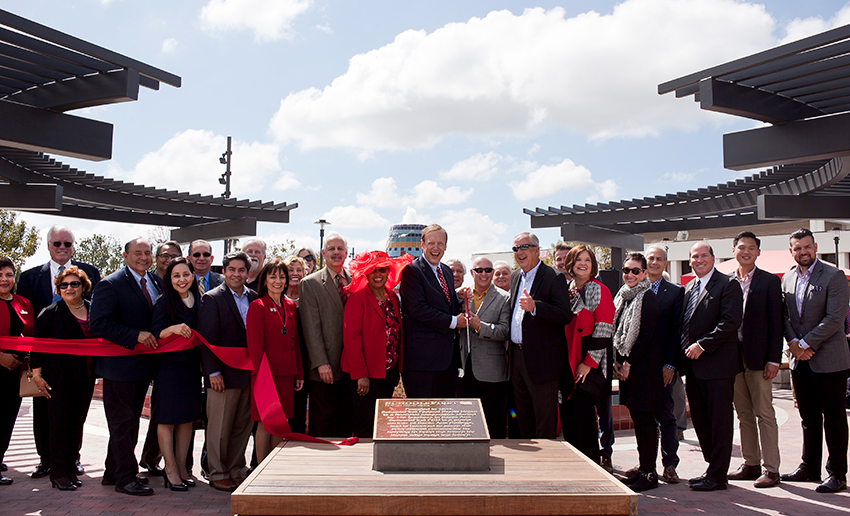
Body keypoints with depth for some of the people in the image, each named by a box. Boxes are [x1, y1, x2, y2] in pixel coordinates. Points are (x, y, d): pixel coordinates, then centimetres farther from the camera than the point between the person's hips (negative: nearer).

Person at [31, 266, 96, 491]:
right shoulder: (50, 313, -2)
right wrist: (37, 374, -7)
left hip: (86, 379, 4)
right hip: (59, 378, -4)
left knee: (77, 425, 9)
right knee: (60, 426, -1)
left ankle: (70, 469, 19)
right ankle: (58, 473, 9)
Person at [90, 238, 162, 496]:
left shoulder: (157, 281, 9)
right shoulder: (110, 285, -13)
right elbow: (98, 324, -21)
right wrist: (136, 336, -25)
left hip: (142, 363, 8)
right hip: (119, 364, -8)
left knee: (130, 421, 17)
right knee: (122, 422, 1)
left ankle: (113, 473, 30)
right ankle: (125, 478, 11)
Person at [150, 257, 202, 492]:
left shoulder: (198, 301, 8)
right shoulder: (164, 302, -7)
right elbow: (154, 334, -12)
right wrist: (173, 329, -30)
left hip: (192, 365, 5)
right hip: (169, 365, -5)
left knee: (188, 417, 9)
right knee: (167, 418, 0)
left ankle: (182, 466, 19)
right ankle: (170, 470, 9)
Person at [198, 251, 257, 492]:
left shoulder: (254, 298, 10)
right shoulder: (212, 298, -4)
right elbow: (207, 339, -9)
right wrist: (213, 372, -13)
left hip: (249, 373, 5)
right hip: (224, 374, -5)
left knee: (242, 426, 11)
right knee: (219, 427, 4)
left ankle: (236, 470, 24)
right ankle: (217, 474, 18)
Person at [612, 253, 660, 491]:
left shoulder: (648, 298, -10)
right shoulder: (622, 297, 14)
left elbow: (646, 335, -15)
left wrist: (628, 362, -14)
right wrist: (617, 361, 7)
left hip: (643, 365, -8)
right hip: (626, 365, 8)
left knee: (645, 420, -4)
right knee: (637, 419, 13)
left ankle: (649, 473, 4)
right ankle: (643, 469, 21)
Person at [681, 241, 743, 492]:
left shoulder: (727, 285, -6)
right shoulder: (689, 288, 17)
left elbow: (730, 322, -16)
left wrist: (702, 345, -17)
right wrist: (686, 350, 7)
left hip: (717, 364, -8)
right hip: (694, 366, 8)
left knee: (720, 422, 0)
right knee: (700, 421, 13)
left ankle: (717, 476, 8)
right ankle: (712, 468, 26)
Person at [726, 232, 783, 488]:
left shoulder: (769, 281, -1)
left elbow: (776, 322, -4)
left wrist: (774, 359, -11)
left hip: (758, 358, -4)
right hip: (733, 358, 4)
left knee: (764, 414, 0)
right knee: (744, 415, 11)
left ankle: (771, 469, 7)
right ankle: (751, 464, 20)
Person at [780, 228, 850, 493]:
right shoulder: (787, 278, 11)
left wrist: (806, 343, -16)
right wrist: (792, 341, -6)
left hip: (829, 359, -6)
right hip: (800, 361, 6)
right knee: (808, 418, 14)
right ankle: (809, 468, 25)